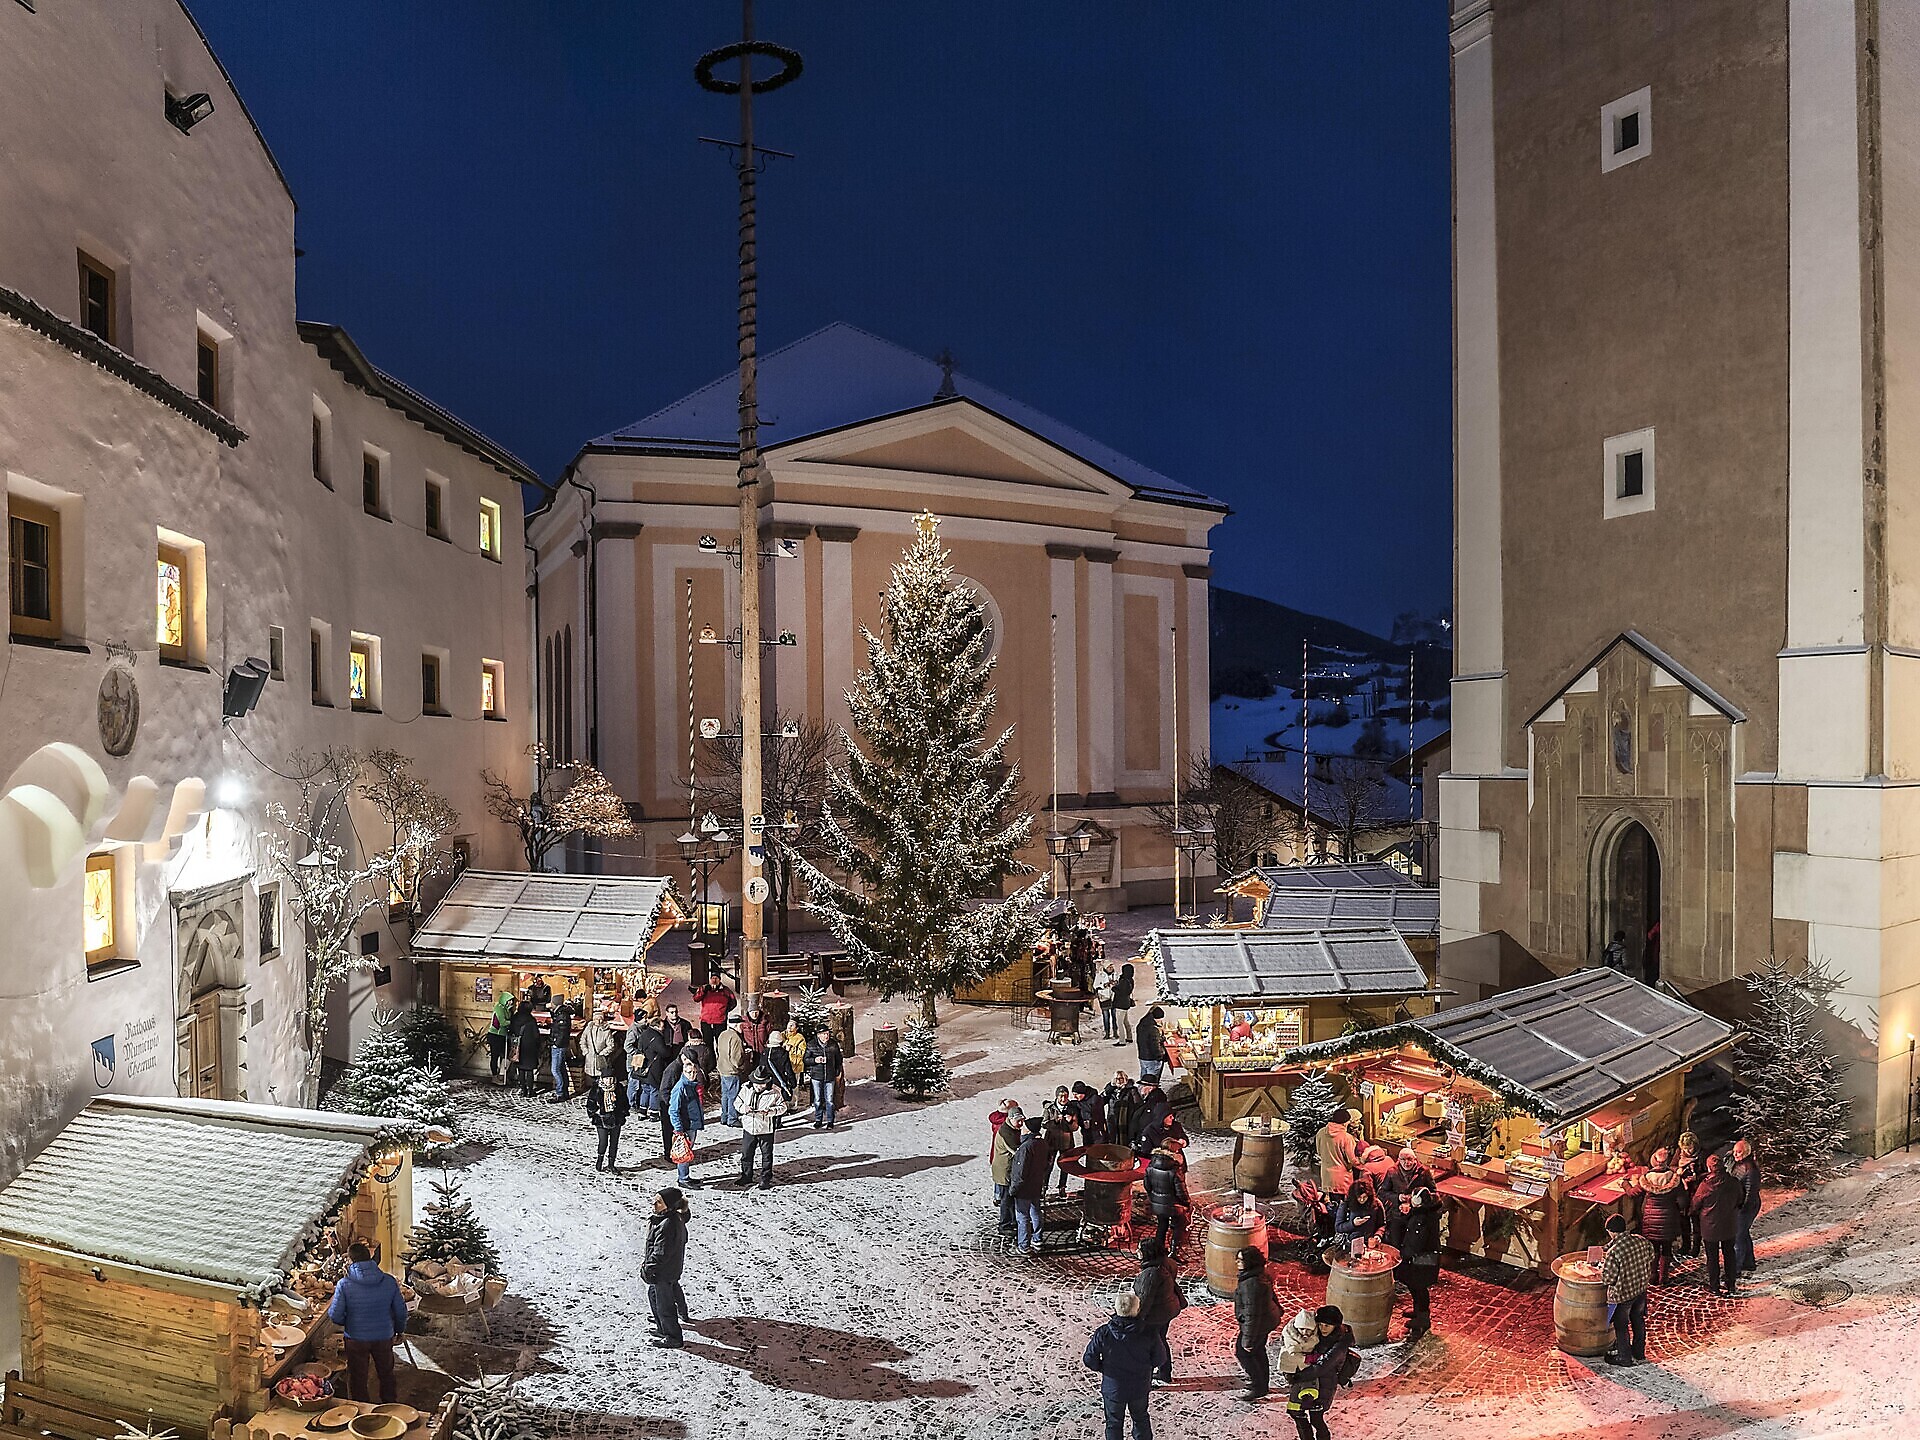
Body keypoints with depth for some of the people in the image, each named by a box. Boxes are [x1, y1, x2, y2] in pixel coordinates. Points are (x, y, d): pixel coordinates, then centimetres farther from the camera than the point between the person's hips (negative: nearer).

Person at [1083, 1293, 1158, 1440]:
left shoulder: (1103, 1334, -22)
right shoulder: (1147, 1334, -20)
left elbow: (1089, 1360, -15)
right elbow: (1156, 1360, -9)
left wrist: (1103, 1368, 4)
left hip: (1113, 1388, -1)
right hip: (1140, 1388, 1)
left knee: (1114, 1424, 21)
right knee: (1141, 1419, 27)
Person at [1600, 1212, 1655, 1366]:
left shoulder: (1613, 1251, -30)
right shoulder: (1641, 1240, -13)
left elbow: (1609, 1278, -23)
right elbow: (1650, 1256, 8)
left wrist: (1602, 1267, -4)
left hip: (1622, 1294, -6)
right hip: (1641, 1289, 6)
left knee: (1621, 1326, 16)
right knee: (1638, 1320, 26)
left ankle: (1625, 1357, 31)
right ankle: (1639, 1352, 43)